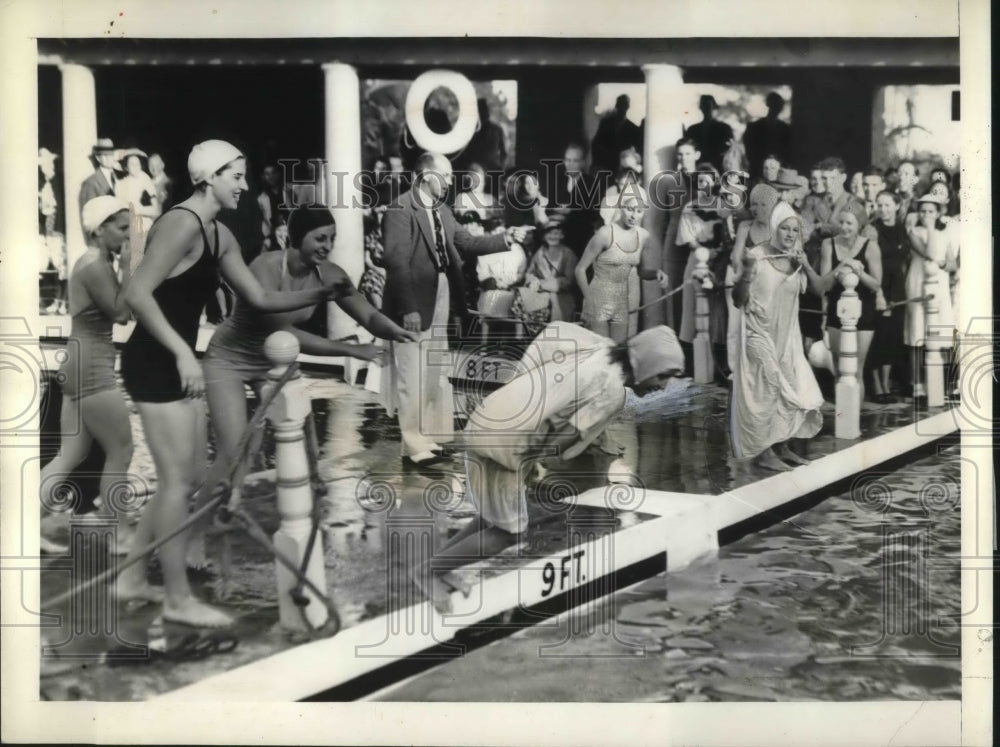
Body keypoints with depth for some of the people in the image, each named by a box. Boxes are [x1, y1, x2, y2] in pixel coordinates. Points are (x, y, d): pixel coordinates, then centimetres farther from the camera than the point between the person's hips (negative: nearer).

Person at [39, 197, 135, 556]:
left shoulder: (92, 263, 16)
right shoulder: (96, 267, -16)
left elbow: (120, 314, 16)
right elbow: (121, 312, -18)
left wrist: (121, 267, 9)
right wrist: (127, 267, -15)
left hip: (82, 367, 10)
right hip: (92, 369, -10)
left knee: (72, 454, 12)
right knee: (121, 452, 0)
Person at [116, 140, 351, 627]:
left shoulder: (220, 236, 14)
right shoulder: (182, 224, -16)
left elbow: (261, 299, 16)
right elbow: (137, 294, -24)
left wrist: (319, 294, 6)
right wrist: (182, 352, -28)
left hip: (174, 362, 10)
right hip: (154, 362, -10)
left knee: (189, 476, 15)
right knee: (178, 480, -5)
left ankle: (133, 576, 27)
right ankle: (179, 600, 5)